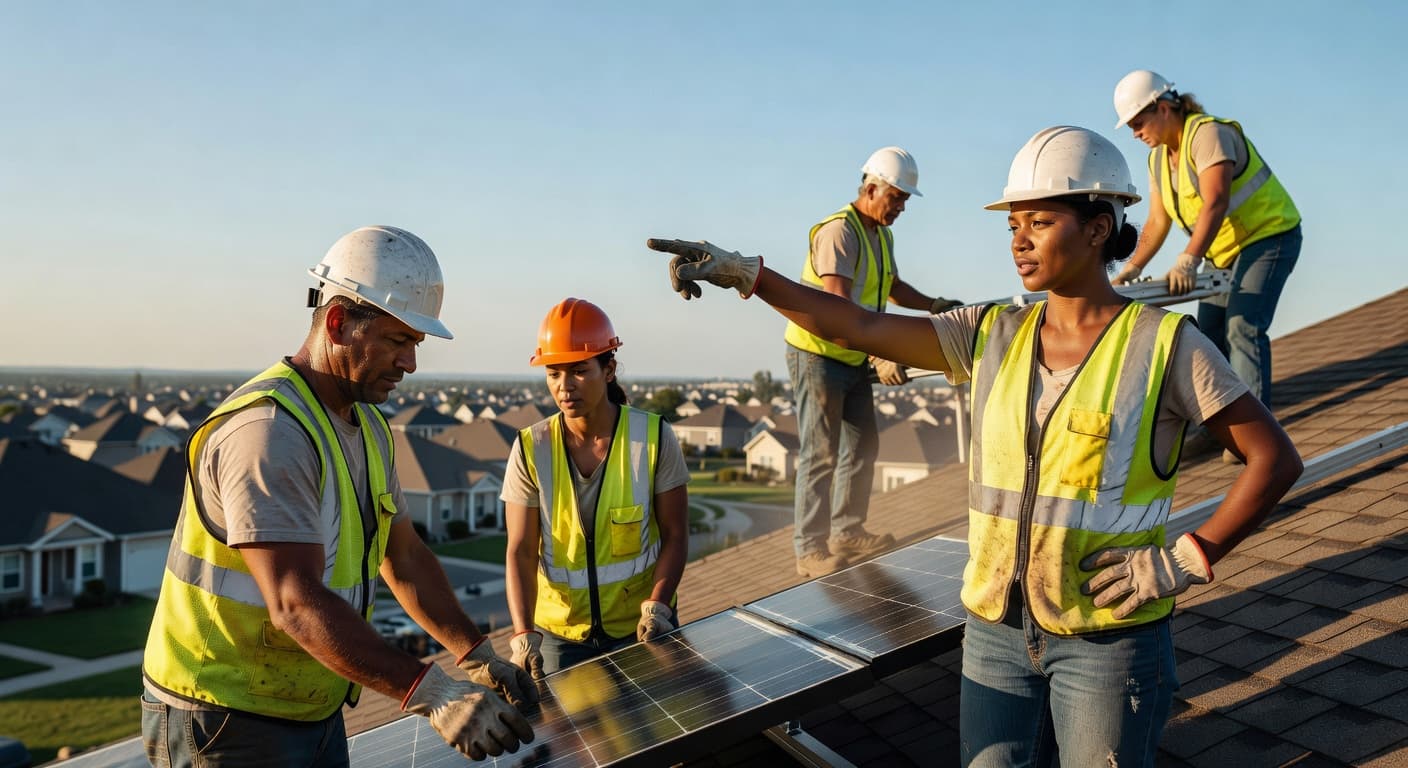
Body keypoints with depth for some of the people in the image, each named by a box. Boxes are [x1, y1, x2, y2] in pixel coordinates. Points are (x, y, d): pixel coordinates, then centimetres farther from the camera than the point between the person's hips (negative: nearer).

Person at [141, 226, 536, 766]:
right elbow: (297, 605, -31)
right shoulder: (268, 429, -24)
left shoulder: (368, 426, 7)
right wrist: (430, 692, -36)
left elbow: (404, 557, 11)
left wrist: (479, 659, 3)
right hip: (229, 722, -8)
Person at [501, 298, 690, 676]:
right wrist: (523, 633, -21)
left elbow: (675, 536, -6)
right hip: (559, 632, 0)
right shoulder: (531, 449, -9)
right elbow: (521, 552, -9)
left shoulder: (654, 437, -10)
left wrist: (657, 606, -19)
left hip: (641, 625, 0)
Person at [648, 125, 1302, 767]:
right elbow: (861, 328, -4)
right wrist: (744, 273, -11)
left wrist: (1187, 559, -14)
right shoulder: (993, 336, 2)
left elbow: (1275, 459, -6)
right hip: (997, 628, 4)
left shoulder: (1163, 345, -8)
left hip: (1108, 637, -3)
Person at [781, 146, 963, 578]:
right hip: (818, 354, -9)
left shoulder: (883, 235, 11)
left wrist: (933, 306, 11)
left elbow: (892, 286, 27)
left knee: (863, 446, 14)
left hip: (854, 359, 10)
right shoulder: (838, 232, -20)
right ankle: (809, 550, 1)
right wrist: (880, 355, -38)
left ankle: (847, 533, 28)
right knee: (821, 455, -7)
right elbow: (838, 306, -31)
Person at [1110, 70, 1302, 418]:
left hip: (1268, 234, -9)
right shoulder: (1158, 160, 5)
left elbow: (1215, 202, -35)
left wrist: (1188, 261, -46)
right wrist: (1132, 269, -5)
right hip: (1224, 252, 9)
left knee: (1243, 328, -21)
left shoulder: (1208, 134, -22)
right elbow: (1157, 222, 7)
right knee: (1210, 335, 7)